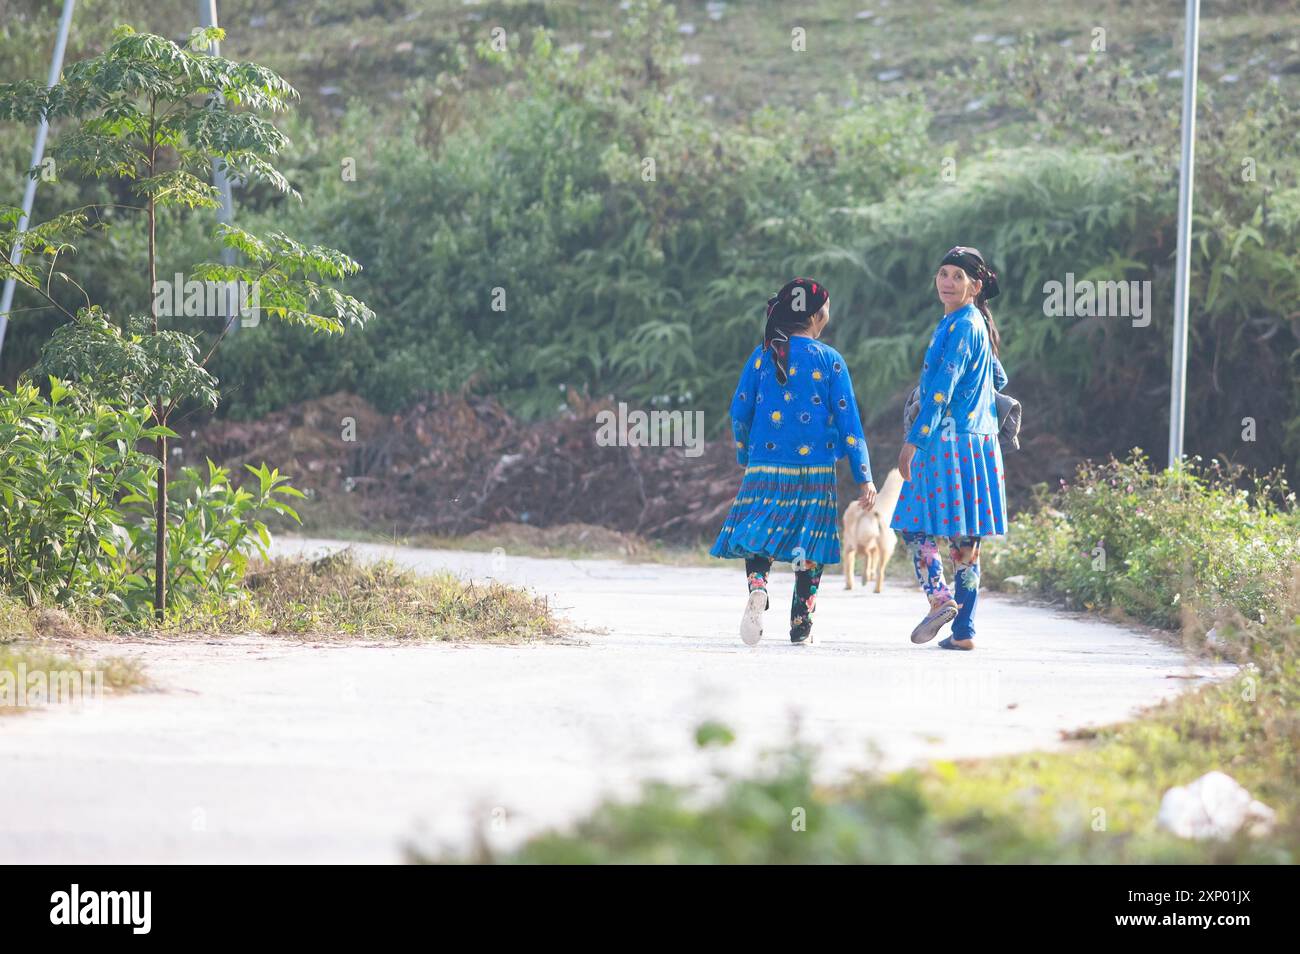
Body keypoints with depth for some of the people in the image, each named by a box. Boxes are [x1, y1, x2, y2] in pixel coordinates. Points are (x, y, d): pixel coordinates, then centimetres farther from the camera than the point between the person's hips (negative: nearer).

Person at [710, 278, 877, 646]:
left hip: (766, 467, 1)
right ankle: (801, 625, 9)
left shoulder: (763, 355, 3)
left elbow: (739, 412, 4)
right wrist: (864, 476, -1)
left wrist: (745, 459, 19)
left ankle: (757, 587, -27)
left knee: (757, 534, 4)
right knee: (810, 544, 9)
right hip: (816, 470, -1)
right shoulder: (830, 360, -2)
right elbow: (848, 421, -3)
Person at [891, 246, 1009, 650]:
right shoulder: (976, 325, 17)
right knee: (964, 537, 7)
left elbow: (942, 390, -17)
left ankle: (939, 597, -24)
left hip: (948, 440, -9)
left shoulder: (961, 327, -12)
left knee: (916, 526, -7)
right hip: (977, 441, 9)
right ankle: (963, 629, 6)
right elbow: (998, 379, 30)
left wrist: (914, 439, -18)